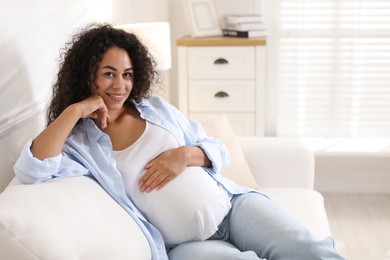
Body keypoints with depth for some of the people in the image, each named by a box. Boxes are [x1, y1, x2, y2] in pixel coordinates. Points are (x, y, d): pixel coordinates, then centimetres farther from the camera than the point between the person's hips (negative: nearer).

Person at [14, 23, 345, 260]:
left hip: (234, 205, 4)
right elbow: (32, 170, -20)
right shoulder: (79, 141, 1)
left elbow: (220, 151, 15)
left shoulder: (157, 108, 13)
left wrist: (186, 154, -7)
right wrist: (74, 111, -14)